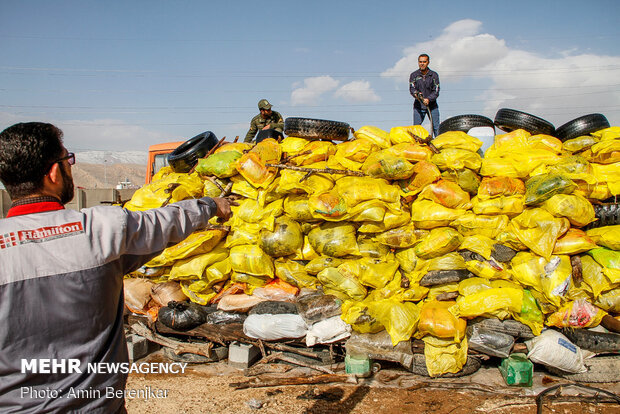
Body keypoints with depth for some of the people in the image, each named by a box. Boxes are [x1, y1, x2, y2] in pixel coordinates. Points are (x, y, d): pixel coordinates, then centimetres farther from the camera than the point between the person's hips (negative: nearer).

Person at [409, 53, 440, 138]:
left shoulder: (434, 75, 2)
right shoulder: (413, 75, 4)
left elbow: (436, 91, -5)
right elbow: (412, 89, -7)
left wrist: (428, 99, -23)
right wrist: (417, 94, -29)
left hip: (432, 106, 0)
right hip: (418, 106, 0)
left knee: (436, 127, -5)